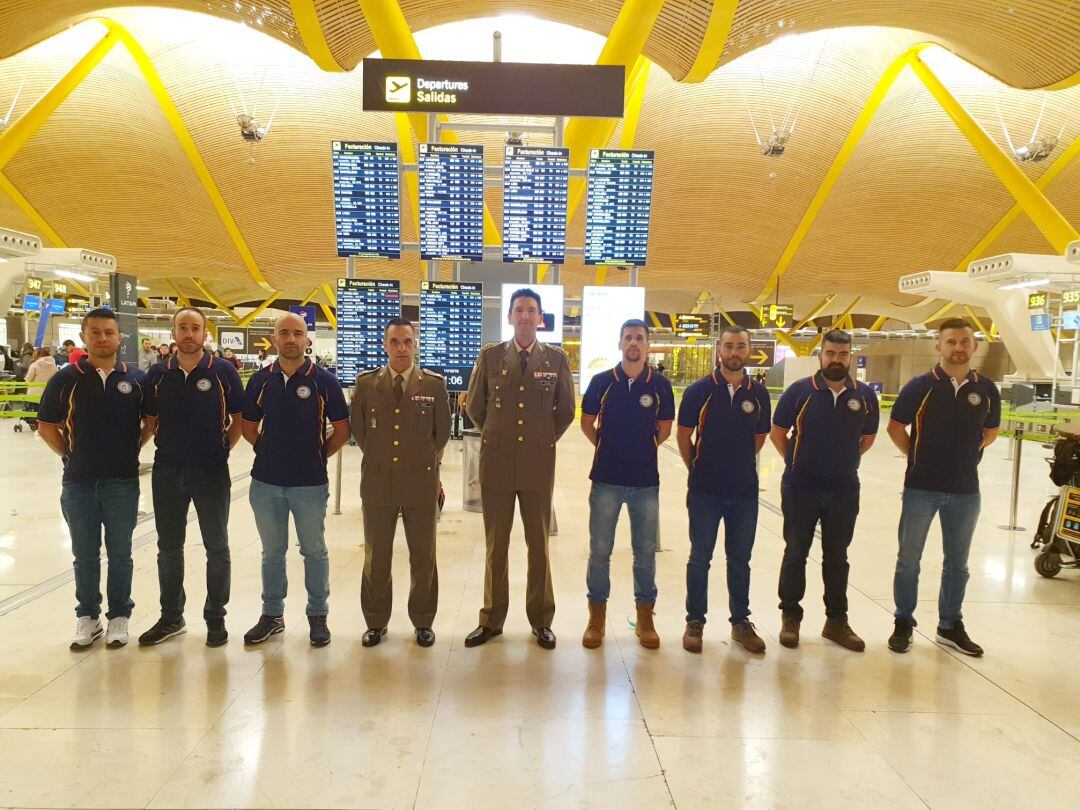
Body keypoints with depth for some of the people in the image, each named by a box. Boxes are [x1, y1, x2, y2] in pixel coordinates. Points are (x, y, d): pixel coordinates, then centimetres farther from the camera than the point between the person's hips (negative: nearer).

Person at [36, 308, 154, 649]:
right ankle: (87, 617, 26)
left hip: (123, 482, 0)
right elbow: (46, 425, 6)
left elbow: (151, 420, 10)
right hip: (78, 483, 0)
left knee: (120, 554, 9)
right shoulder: (66, 379, -2)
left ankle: (119, 616, 23)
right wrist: (70, 454, 1)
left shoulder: (136, 379, -1)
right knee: (85, 555, 12)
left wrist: (132, 448, 3)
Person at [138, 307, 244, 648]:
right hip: (167, 471, 3)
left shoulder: (222, 372, -5)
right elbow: (150, 419, 13)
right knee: (168, 547, 13)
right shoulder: (158, 374, 4)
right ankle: (171, 617, 29)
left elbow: (239, 418, 1)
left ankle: (216, 617, 20)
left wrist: (223, 449, -4)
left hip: (211, 472, -3)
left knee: (217, 548, 6)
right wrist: (164, 448, 5)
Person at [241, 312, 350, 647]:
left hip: (310, 482, -2)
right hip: (266, 481, 3)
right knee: (272, 553, 14)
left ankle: (318, 616, 23)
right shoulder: (260, 380, 4)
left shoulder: (324, 381, -4)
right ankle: (272, 615, 29)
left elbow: (341, 429, 0)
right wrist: (269, 452, 6)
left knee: (314, 551, 8)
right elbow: (248, 426, 14)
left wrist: (319, 454, -1)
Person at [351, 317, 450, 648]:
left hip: (420, 482, -1)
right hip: (378, 481, 1)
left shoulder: (434, 384, 0)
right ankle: (376, 622, 27)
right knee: (376, 557, 11)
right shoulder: (366, 383, 3)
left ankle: (423, 622, 25)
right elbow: (358, 428, 11)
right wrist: (376, 458, 10)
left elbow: (442, 431, 8)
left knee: (423, 557, 8)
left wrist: (424, 461, 9)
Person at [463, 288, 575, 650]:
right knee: (495, 545, 8)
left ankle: (541, 620, 20)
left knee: (538, 545, 7)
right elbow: (475, 405, 12)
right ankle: (491, 620, 19)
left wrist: (545, 441, 9)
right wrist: (496, 437, 11)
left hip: (538, 464, 0)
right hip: (496, 463, 0)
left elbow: (566, 410, 11)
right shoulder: (490, 356, 5)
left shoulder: (556, 359, 4)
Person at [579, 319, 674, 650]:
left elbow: (664, 429, 9)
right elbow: (587, 423, 8)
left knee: (645, 551, 9)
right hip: (606, 479, 0)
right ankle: (597, 616, 20)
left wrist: (640, 449, 7)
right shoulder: (602, 382, -2)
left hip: (646, 481, 1)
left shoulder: (660, 385, 0)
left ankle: (645, 617, 24)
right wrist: (609, 448, 8)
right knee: (600, 550, 6)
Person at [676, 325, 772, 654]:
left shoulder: (758, 393, 2)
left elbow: (760, 437, 13)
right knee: (700, 558, 7)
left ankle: (741, 621, 28)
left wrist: (737, 465, 12)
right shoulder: (700, 390, -6)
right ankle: (695, 622, 21)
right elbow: (683, 435, 1)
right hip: (705, 491, -2)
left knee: (740, 559, 14)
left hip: (745, 491, 2)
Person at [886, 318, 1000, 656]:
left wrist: (964, 455, 5)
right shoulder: (921, 386, -7)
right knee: (908, 559, 6)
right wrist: (919, 457, 1)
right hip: (921, 488, -3)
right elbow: (895, 427, 1)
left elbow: (990, 431, 15)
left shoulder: (986, 389, 1)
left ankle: (951, 626, 30)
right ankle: (903, 624, 20)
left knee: (957, 563, 15)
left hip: (966, 490, 3)